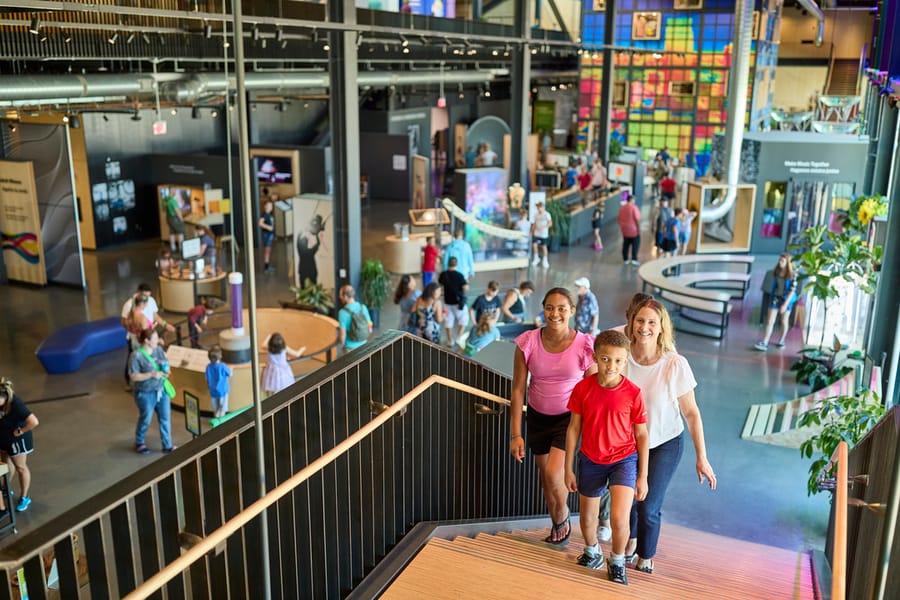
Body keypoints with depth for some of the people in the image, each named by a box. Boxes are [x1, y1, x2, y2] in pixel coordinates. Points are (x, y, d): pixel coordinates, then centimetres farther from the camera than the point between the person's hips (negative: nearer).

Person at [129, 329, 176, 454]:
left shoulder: (159, 350, -2)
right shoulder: (137, 356, -19)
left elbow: (166, 365, 11)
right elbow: (134, 377, -18)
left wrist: (166, 371, -11)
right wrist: (151, 374, -28)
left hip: (161, 391, 5)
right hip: (145, 394, -5)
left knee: (165, 418, 10)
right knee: (145, 419, 13)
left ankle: (167, 445, 25)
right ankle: (139, 443, 38)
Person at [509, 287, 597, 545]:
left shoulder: (585, 345, -15)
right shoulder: (527, 343, -12)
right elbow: (518, 390, -7)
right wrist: (515, 434, -8)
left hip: (569, 417, -2)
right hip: (538, 417, 3)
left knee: (553, 474, -16)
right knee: (545, 476, 12)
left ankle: (562, 517, 16)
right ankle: (557, 526, 37)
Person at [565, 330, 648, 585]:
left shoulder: (632, 393, -16)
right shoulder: (583, 388, -13)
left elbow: (641, 435, -5)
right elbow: (574, 428, -2)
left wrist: (642, 476, -2)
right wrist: (569, 468, 1)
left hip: (624, 460, -2)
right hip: (590, 461, 2)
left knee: (619, 519, -18)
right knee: (587, 519, 17)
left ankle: (617, 563, 13)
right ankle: (592, 554, 50)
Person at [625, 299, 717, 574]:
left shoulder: (676, 365, -22)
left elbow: (691, 413, -13)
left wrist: (701, 458, -11)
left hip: (665, 443, -2)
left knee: (648, 507, -3)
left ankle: (646, 555, 30)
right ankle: (631, 539, 49)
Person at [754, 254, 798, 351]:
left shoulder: (792, 275, -15)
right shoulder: (776, 272, -1)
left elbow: (792, 291, -17)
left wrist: (785, 304, -21)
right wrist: (772, 297, 13)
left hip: (786, 299, -3)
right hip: (775, 298, 3)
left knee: (784, 321, 13)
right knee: (770, 321, -3)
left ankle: (781, 340, 33)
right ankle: (764, 343, -6)